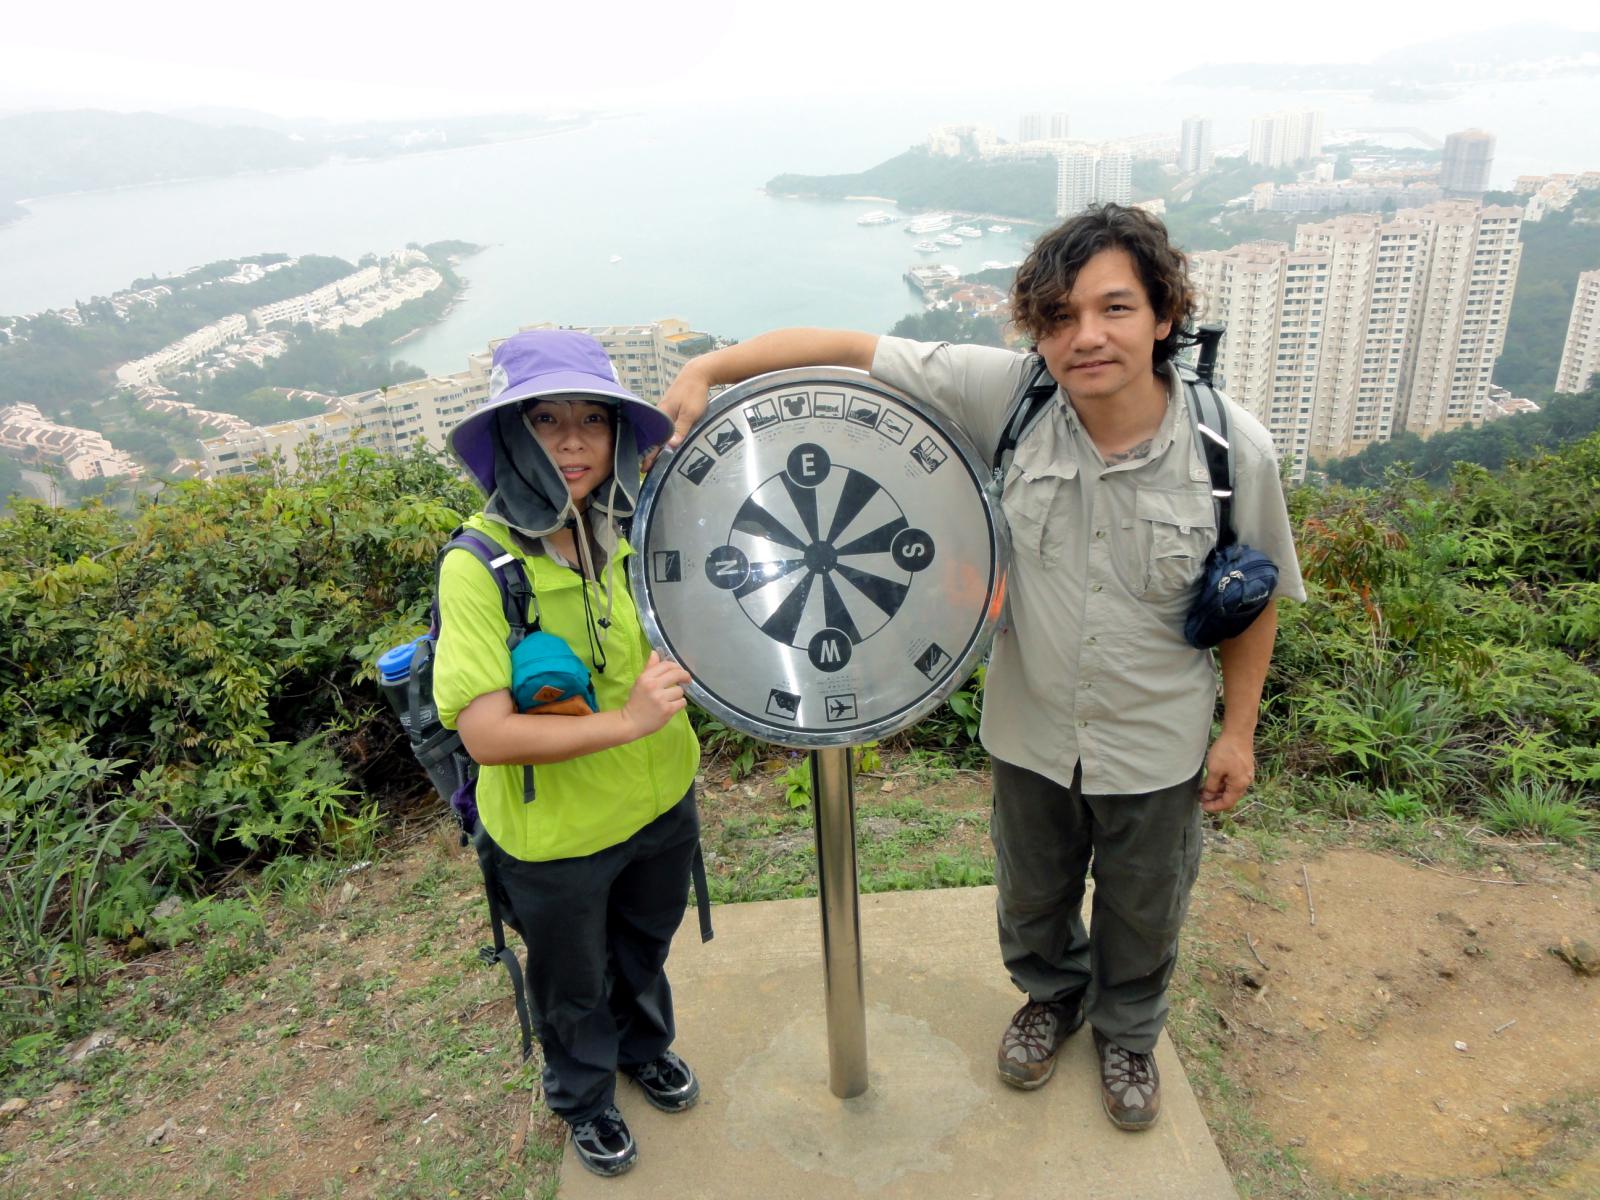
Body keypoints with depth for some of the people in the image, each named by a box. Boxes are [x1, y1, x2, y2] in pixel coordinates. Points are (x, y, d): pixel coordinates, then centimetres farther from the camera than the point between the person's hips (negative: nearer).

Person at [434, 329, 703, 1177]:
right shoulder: (481, 563, -26)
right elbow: (483, 732, -30)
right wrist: (624, 720, -36)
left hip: (661, 803, 4)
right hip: (554, 836, -4)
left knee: (644, 949, 32)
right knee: (573, 985, 24)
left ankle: (645, 1047, 63)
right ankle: (584, 1099, 55)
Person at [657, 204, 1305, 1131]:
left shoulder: (1234, 447, -21)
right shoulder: (1008, 394, -22)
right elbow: (852, 351, -21)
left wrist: (1239, 731, -2)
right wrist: (708, 369, -29)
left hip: (1157, 746, -1)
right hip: (1033, 730, 1)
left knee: (1143, 913, 25)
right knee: (1032, 897, 27)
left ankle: (1129, 1033, 59)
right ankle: (1053, 997, 62)